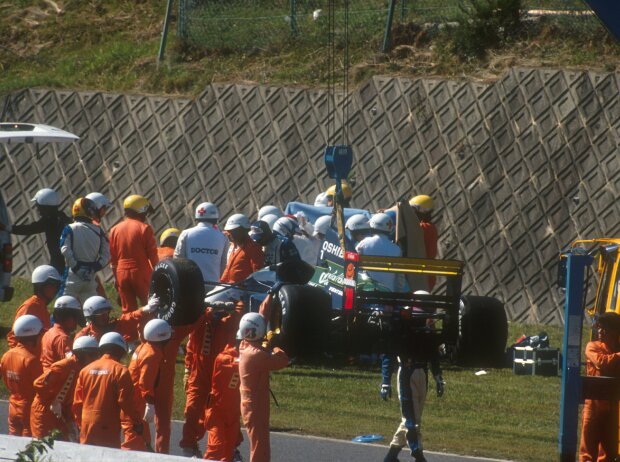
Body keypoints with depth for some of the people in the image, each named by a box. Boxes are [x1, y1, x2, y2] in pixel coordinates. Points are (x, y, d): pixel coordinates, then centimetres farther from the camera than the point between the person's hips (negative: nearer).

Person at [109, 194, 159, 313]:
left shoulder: (115, 230, 6)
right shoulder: (144, 228, -8)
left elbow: (112, 258, 9)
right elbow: (152, 255, -7)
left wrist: (115, 277, 16)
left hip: (121, 273, 4)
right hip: (141, 273, -4)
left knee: (128, 310, 8)